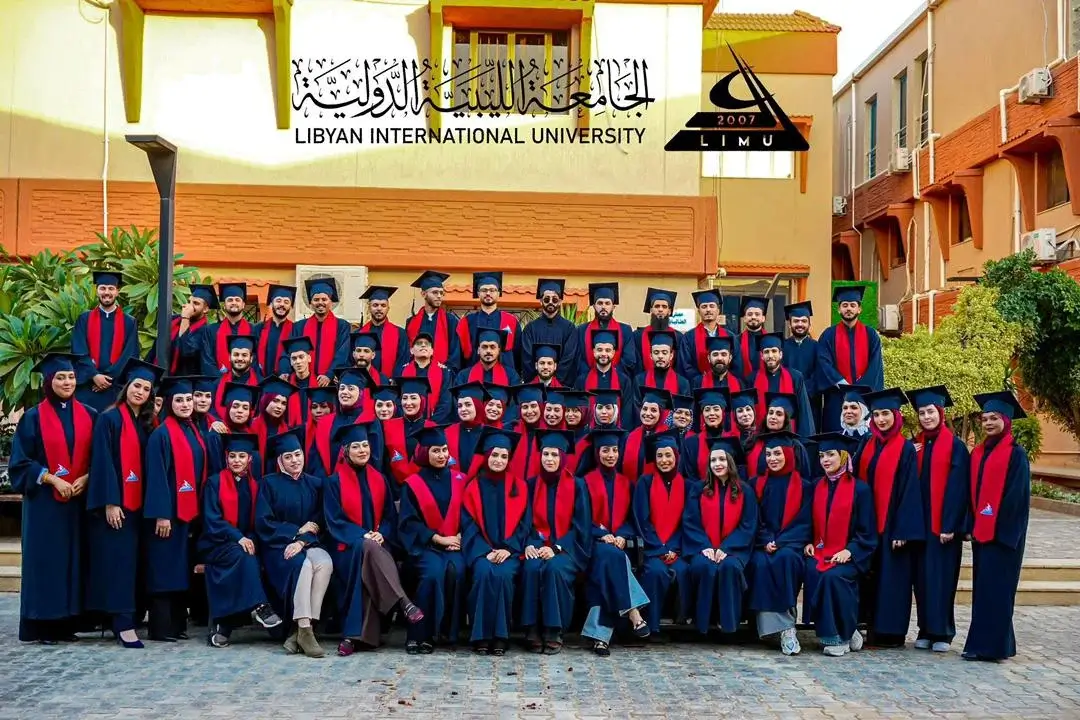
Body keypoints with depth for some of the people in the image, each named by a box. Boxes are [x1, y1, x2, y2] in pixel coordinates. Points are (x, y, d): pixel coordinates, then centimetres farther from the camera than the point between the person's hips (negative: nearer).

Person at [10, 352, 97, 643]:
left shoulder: (88, 416, 8)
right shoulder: (34, 417, -1)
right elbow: (20, 461, -4)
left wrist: (86, 478, -8)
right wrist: (52, 479, -14)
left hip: (79, 499, 3)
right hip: (44, 500, -3)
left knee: (73, 558, 4)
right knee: (44, 560, -3)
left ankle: (66, 623, 10)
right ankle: (40, 625, 3)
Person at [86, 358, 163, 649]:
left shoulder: (146, 424, 14)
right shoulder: (109, 419, -5)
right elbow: (103, 461, -12)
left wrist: (147, 502, 8)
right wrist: (110, 502, -19)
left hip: (136, 502, 7)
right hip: (114, 502, -6)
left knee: (131, 559, 6)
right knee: (117, 559, -9)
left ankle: (123, 617, 11)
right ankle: (123, 622, -12)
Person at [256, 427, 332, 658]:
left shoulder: (314, 484, 11)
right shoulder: (269, 483, 2)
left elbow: (319, 522, 5)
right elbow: (263, 523, -5)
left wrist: (302, 541, -14)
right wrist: (297, 530, -10)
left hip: (307, 544, 3)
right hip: (277, 546, -3)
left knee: (325, 563, -31)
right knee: (302, 565, -35)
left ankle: (301, 630, -29)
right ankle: (304, 629, -34)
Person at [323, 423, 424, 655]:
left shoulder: (380, 480, 14)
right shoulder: (334, 482, 4)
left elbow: (390, 515, 11)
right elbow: (334, 521, -4)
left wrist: (381, 534, -11)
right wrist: (362, 536, -19)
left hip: (377, 542, 3)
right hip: (348, 545, -3)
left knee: (368, 571, -34)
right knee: (367, 548, -39)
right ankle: (403, 603, -47)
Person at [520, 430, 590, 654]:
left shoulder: (576, 485, 1)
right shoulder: (532, 484, 9)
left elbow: (580, 526, -2)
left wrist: (556, 548, -15)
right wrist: (529, 544, -13)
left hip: (567, 548, -2)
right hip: (537, 546, 2)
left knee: (555, 568, -34)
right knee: (532, 568, -31)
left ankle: (554, 632, -24)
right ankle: (533, 631, -24)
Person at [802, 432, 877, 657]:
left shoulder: (860, 489, 0)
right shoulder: (817, 487, 13)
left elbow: (866, 531, -2)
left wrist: (849, 551, -16)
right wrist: (809, 543, -1)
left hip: (849, 554, -3)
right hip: (819, 550, 3)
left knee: (833, 576, -33)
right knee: (813, 573, -29)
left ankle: (842, 636, -15)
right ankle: (828, 633, -15)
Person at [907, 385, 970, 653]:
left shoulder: (955, 446, -4)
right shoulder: (914, 446, 10)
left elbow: (957, 488, -9)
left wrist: (950, 525, -15)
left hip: (943, 524, -4)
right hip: (919, 522, 4)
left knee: (942, 577, -1)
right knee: (922, 577, 7)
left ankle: (942, 632, 7)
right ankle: (926, 630, 15)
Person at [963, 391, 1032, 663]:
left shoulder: (1016, 454, -6)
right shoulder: (977, 453, 13)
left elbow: (1017, 496, -11)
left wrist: (999, 525, -15)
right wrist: (971, 524, 5)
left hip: (1003, 533, -7)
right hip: (981, 531, 7)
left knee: (994, 589, -6)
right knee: (983, 588, 9)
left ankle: (989, 645, -3)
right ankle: (984, 643, 16)